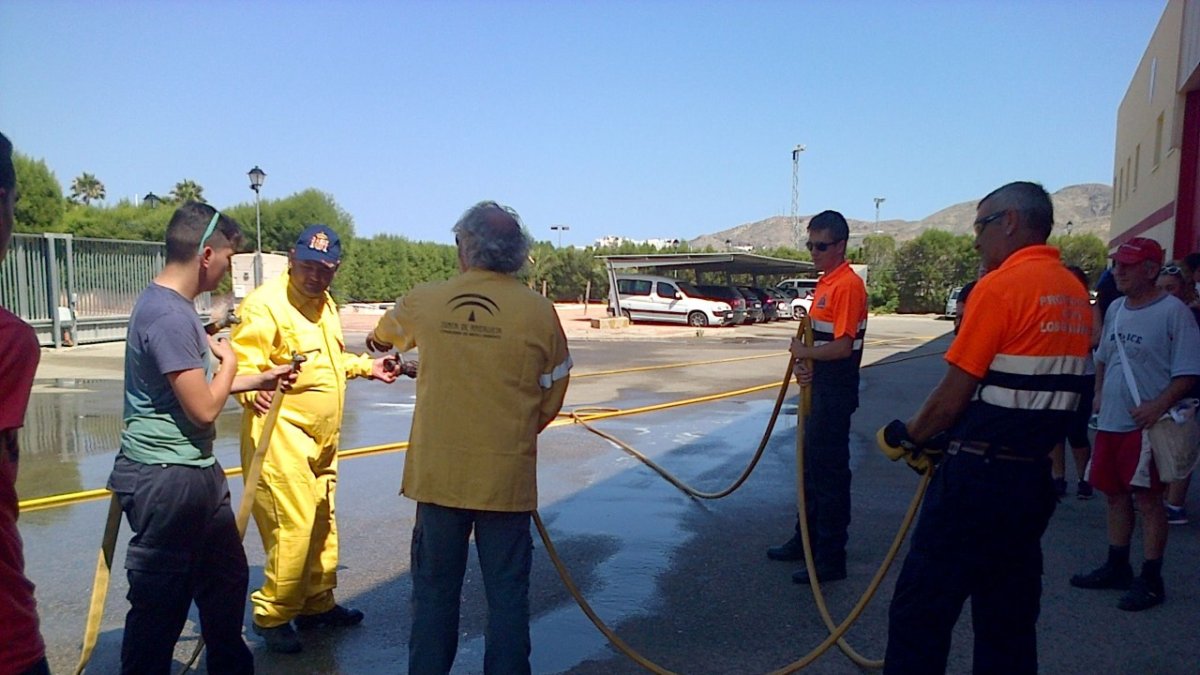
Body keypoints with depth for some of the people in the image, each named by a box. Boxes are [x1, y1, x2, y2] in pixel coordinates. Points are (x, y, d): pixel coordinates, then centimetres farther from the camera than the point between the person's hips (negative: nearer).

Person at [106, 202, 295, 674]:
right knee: (160, 602, 3)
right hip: (167, 479, -11)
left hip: (196, 472, 11)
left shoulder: (173, 305, 11)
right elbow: (204, 409, -22)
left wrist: (259, 380, 21)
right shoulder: (169, 315, -22)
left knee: (226, 580, 21)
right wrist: (229, 361, -5)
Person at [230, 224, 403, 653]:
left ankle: (317, 603, 31)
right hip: (282, 438, -9)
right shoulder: (265, 304, -15)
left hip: (321, 440, 9)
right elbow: (240, 365, -23)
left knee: (322, 523, 17)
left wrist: (366, 367, 26)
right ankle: (271, 616, 9)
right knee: (292, 529, -8)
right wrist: (253, 391, -42)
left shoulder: (324, 304, 15)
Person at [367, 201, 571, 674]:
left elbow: (382, 337, 21)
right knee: (507, 592, 11)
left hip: (437, 471, 2)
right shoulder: (539, 311, -8)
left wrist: (379, 343, 45)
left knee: (435, 587, 16)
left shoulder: (424, 301, -2)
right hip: (507, 474, -1)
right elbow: (552, 398, 0)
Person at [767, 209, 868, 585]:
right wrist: (804, 366, -1)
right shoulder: (825, 283, 13)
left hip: (836, 393, -10)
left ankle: (831, 557, 7)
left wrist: (803, 353, -9)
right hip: (817, 387, 10)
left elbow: (842, 346, -23)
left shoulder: (848, 285, -17)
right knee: (811, 466, 19)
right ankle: (807, 539, 33)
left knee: (830, 473, -3)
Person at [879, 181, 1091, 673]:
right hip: (1035, 476, 9)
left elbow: (954, 393, -14)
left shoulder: (1001, 286, -14)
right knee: (1010, 616, 17)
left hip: (979, 476, -9)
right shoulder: (1075, 294, 11)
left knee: (920, 609, 1)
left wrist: (908, 436, 2)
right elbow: (1041, 387, 14)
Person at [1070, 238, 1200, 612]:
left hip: (1145, 424, -7)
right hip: (1110, 421, 7)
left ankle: (1151, 580, 8)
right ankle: (1117, 567, 28)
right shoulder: (1115, 309, 11)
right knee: (1115, 495, 15)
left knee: (1147, 498, -2)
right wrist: (1099, 394, 11)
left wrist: (1158, 406, -23)